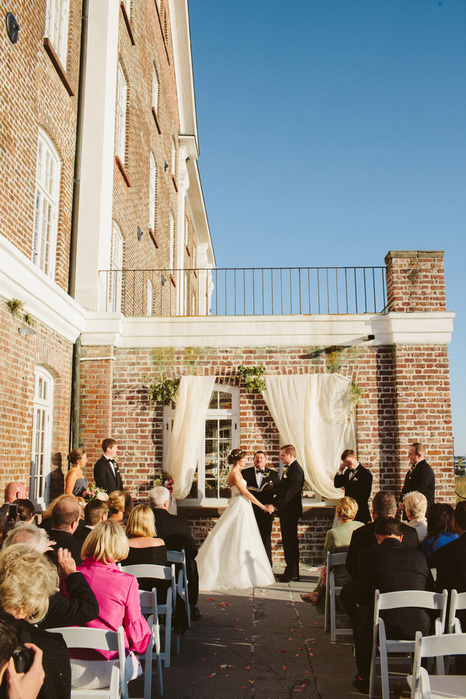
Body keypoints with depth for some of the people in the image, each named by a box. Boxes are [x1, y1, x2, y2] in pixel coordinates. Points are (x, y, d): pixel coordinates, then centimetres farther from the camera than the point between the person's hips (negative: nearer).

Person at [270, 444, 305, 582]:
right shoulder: (289, 468, 16)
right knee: (287, 540, 14)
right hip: (285, 510, 10)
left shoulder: (296, 470, -17)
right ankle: (290, 570, 22)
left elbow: (289, 492, -25)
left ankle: (292, 573, 3)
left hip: (291, 510, -10)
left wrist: (275, 505, -28)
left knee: (291, 541, -4)